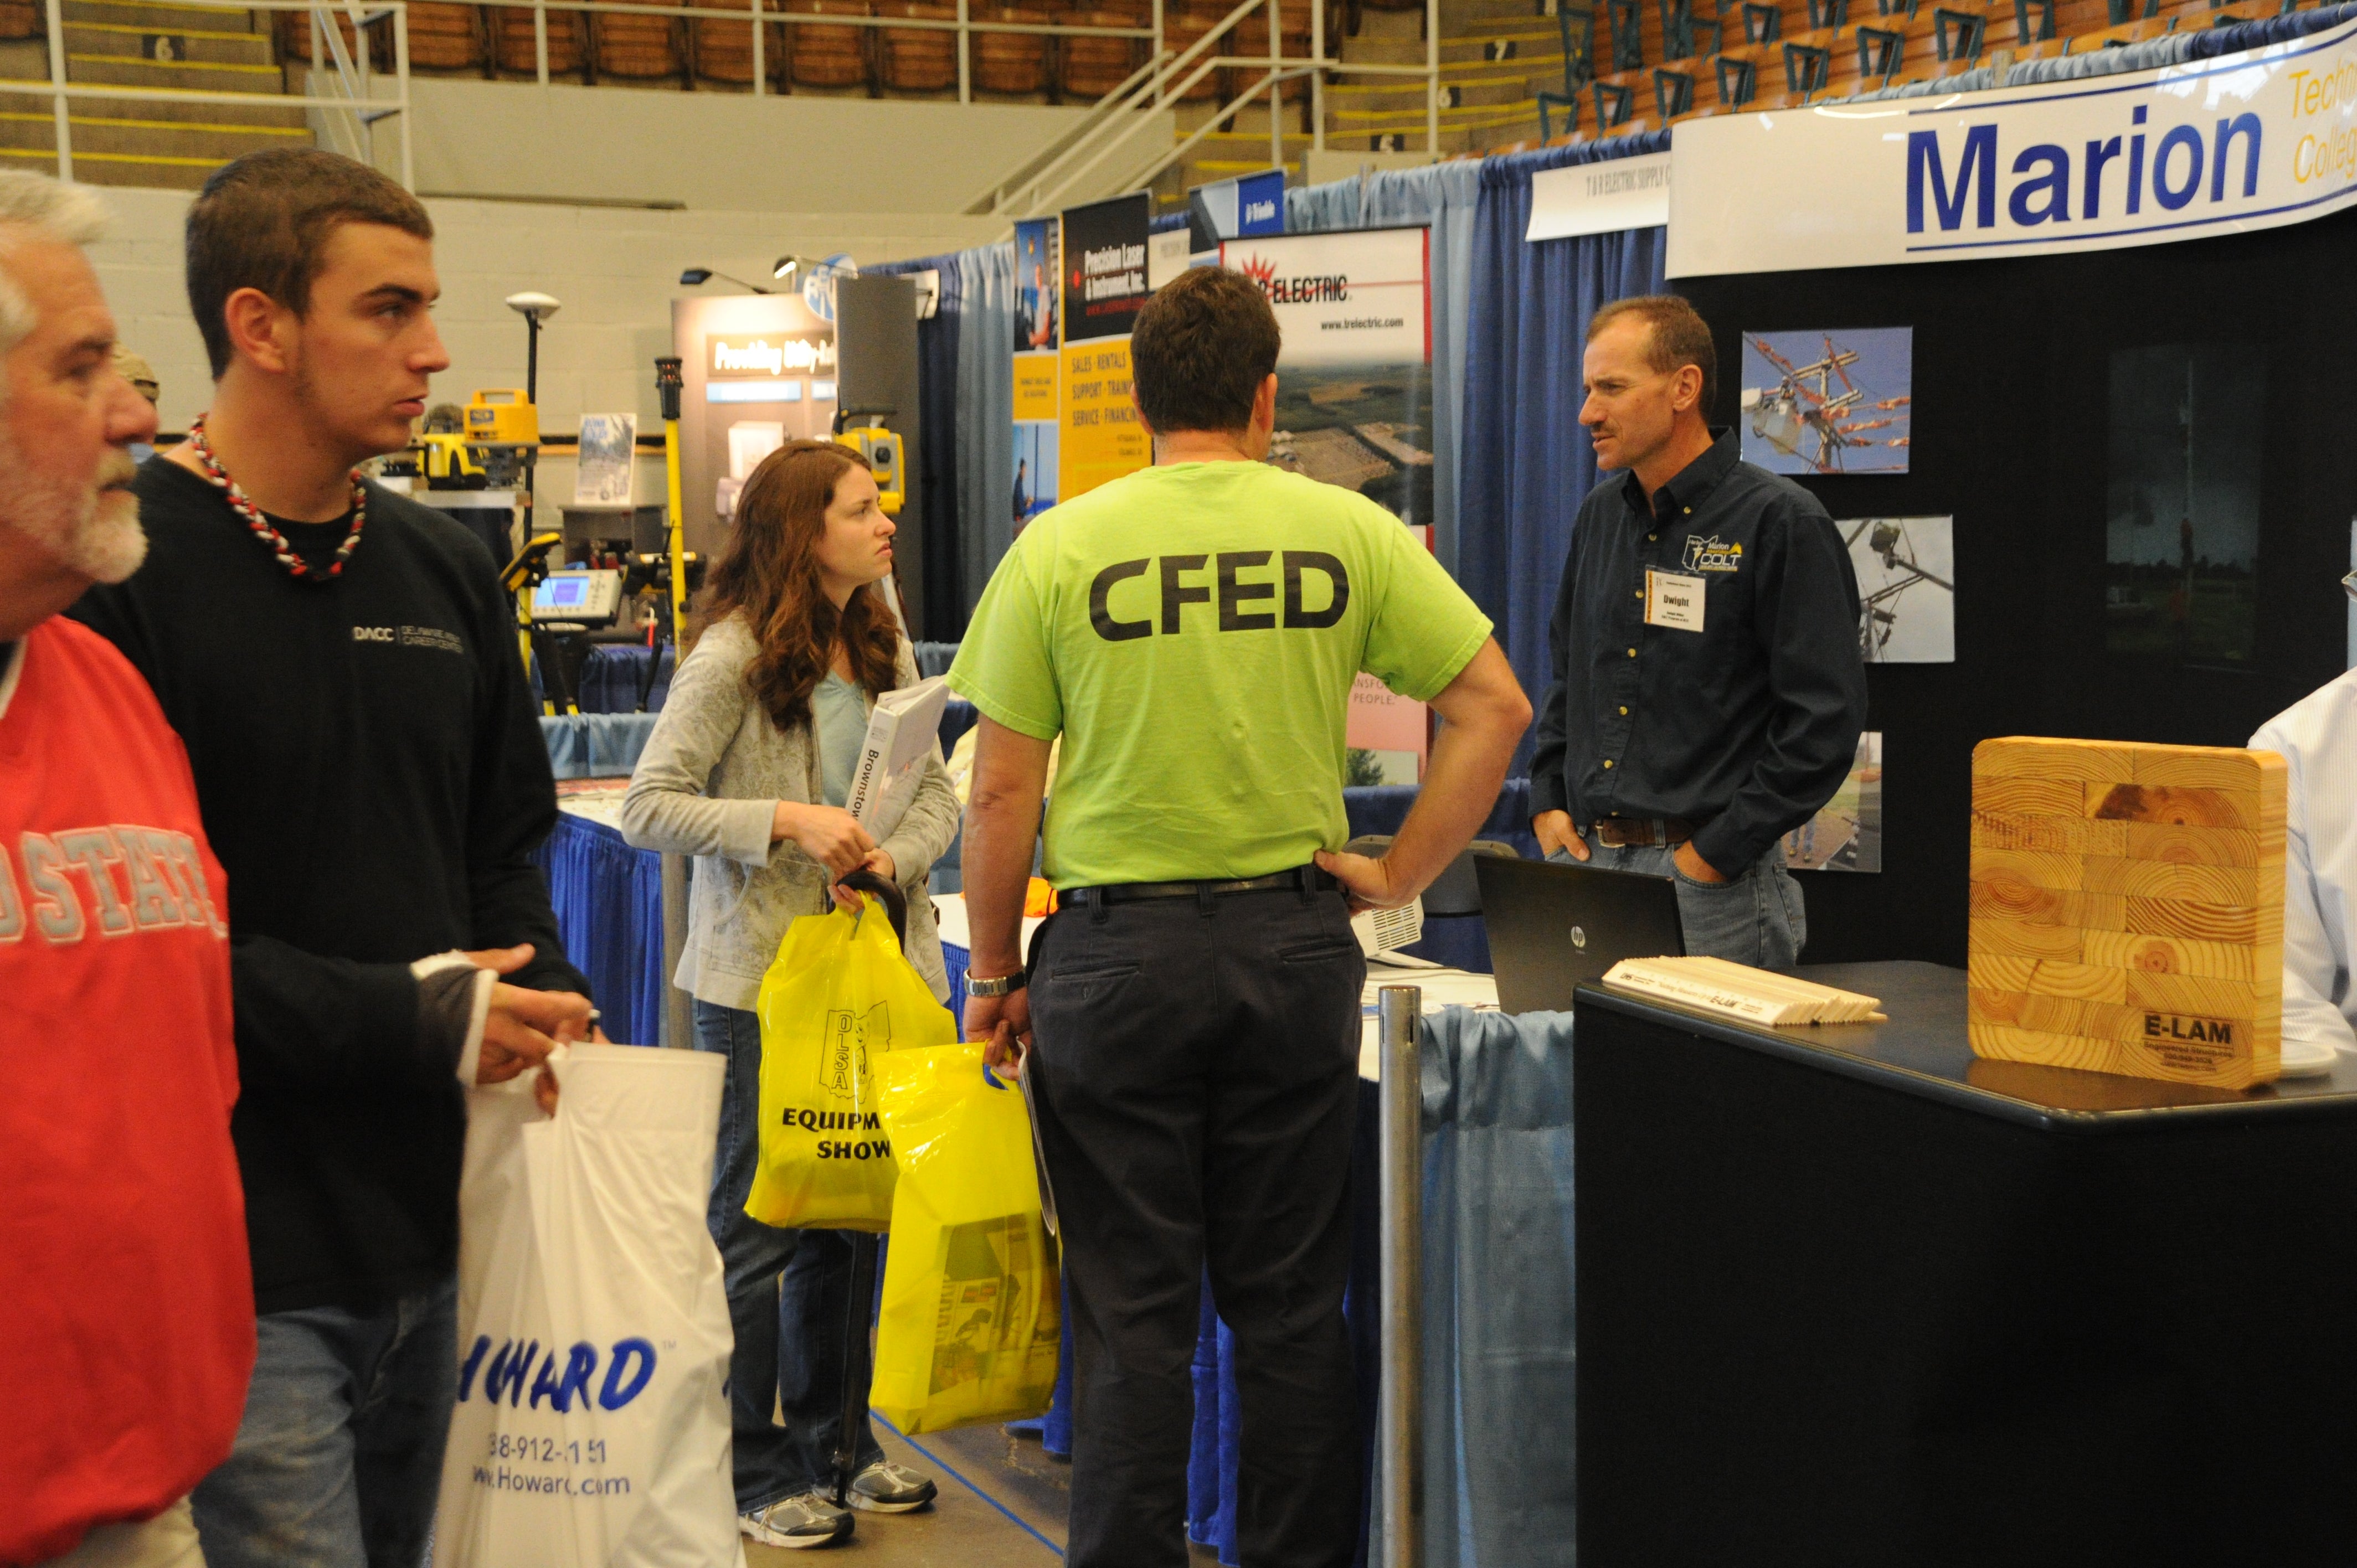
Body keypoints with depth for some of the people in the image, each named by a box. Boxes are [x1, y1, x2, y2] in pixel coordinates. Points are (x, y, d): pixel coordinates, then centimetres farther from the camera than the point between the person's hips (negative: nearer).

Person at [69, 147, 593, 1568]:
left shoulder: (445, 571, 11)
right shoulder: (112, 573, -13)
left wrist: (538, 1002, 2)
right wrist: (405, 1020, -18)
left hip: (423, 1231, 7)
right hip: (238, 1262, -7)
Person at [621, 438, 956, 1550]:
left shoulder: (885, 649, 9)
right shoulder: (732, 658, -11)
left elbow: (938, 791, 9)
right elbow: (648, 807, -12)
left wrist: (891, 859, -11)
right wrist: (789, 822, -21)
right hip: (762, 974, -6)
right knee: (755, 1228, 2)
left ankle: (833, 1439, 29)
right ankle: (752, 1474, 14)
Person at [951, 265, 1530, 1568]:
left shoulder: (1060, 548, -5)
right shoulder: (1348, 532, 0)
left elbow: (1002, 793, -3)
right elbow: (1494, 705, -1)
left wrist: (994, 977, 6)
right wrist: (1399, 874, 4)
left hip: (1115, 951, -2)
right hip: (1294, 943, 2)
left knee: (1131, 1310, 6)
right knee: (1289, 1301, 13)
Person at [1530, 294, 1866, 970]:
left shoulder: (1780, 522, -9)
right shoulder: (1602, 514, 12)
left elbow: (1825, 718, -14)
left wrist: (1716, 852, -15)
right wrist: (1549, 804, 10)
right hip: (1586, 860, 6)